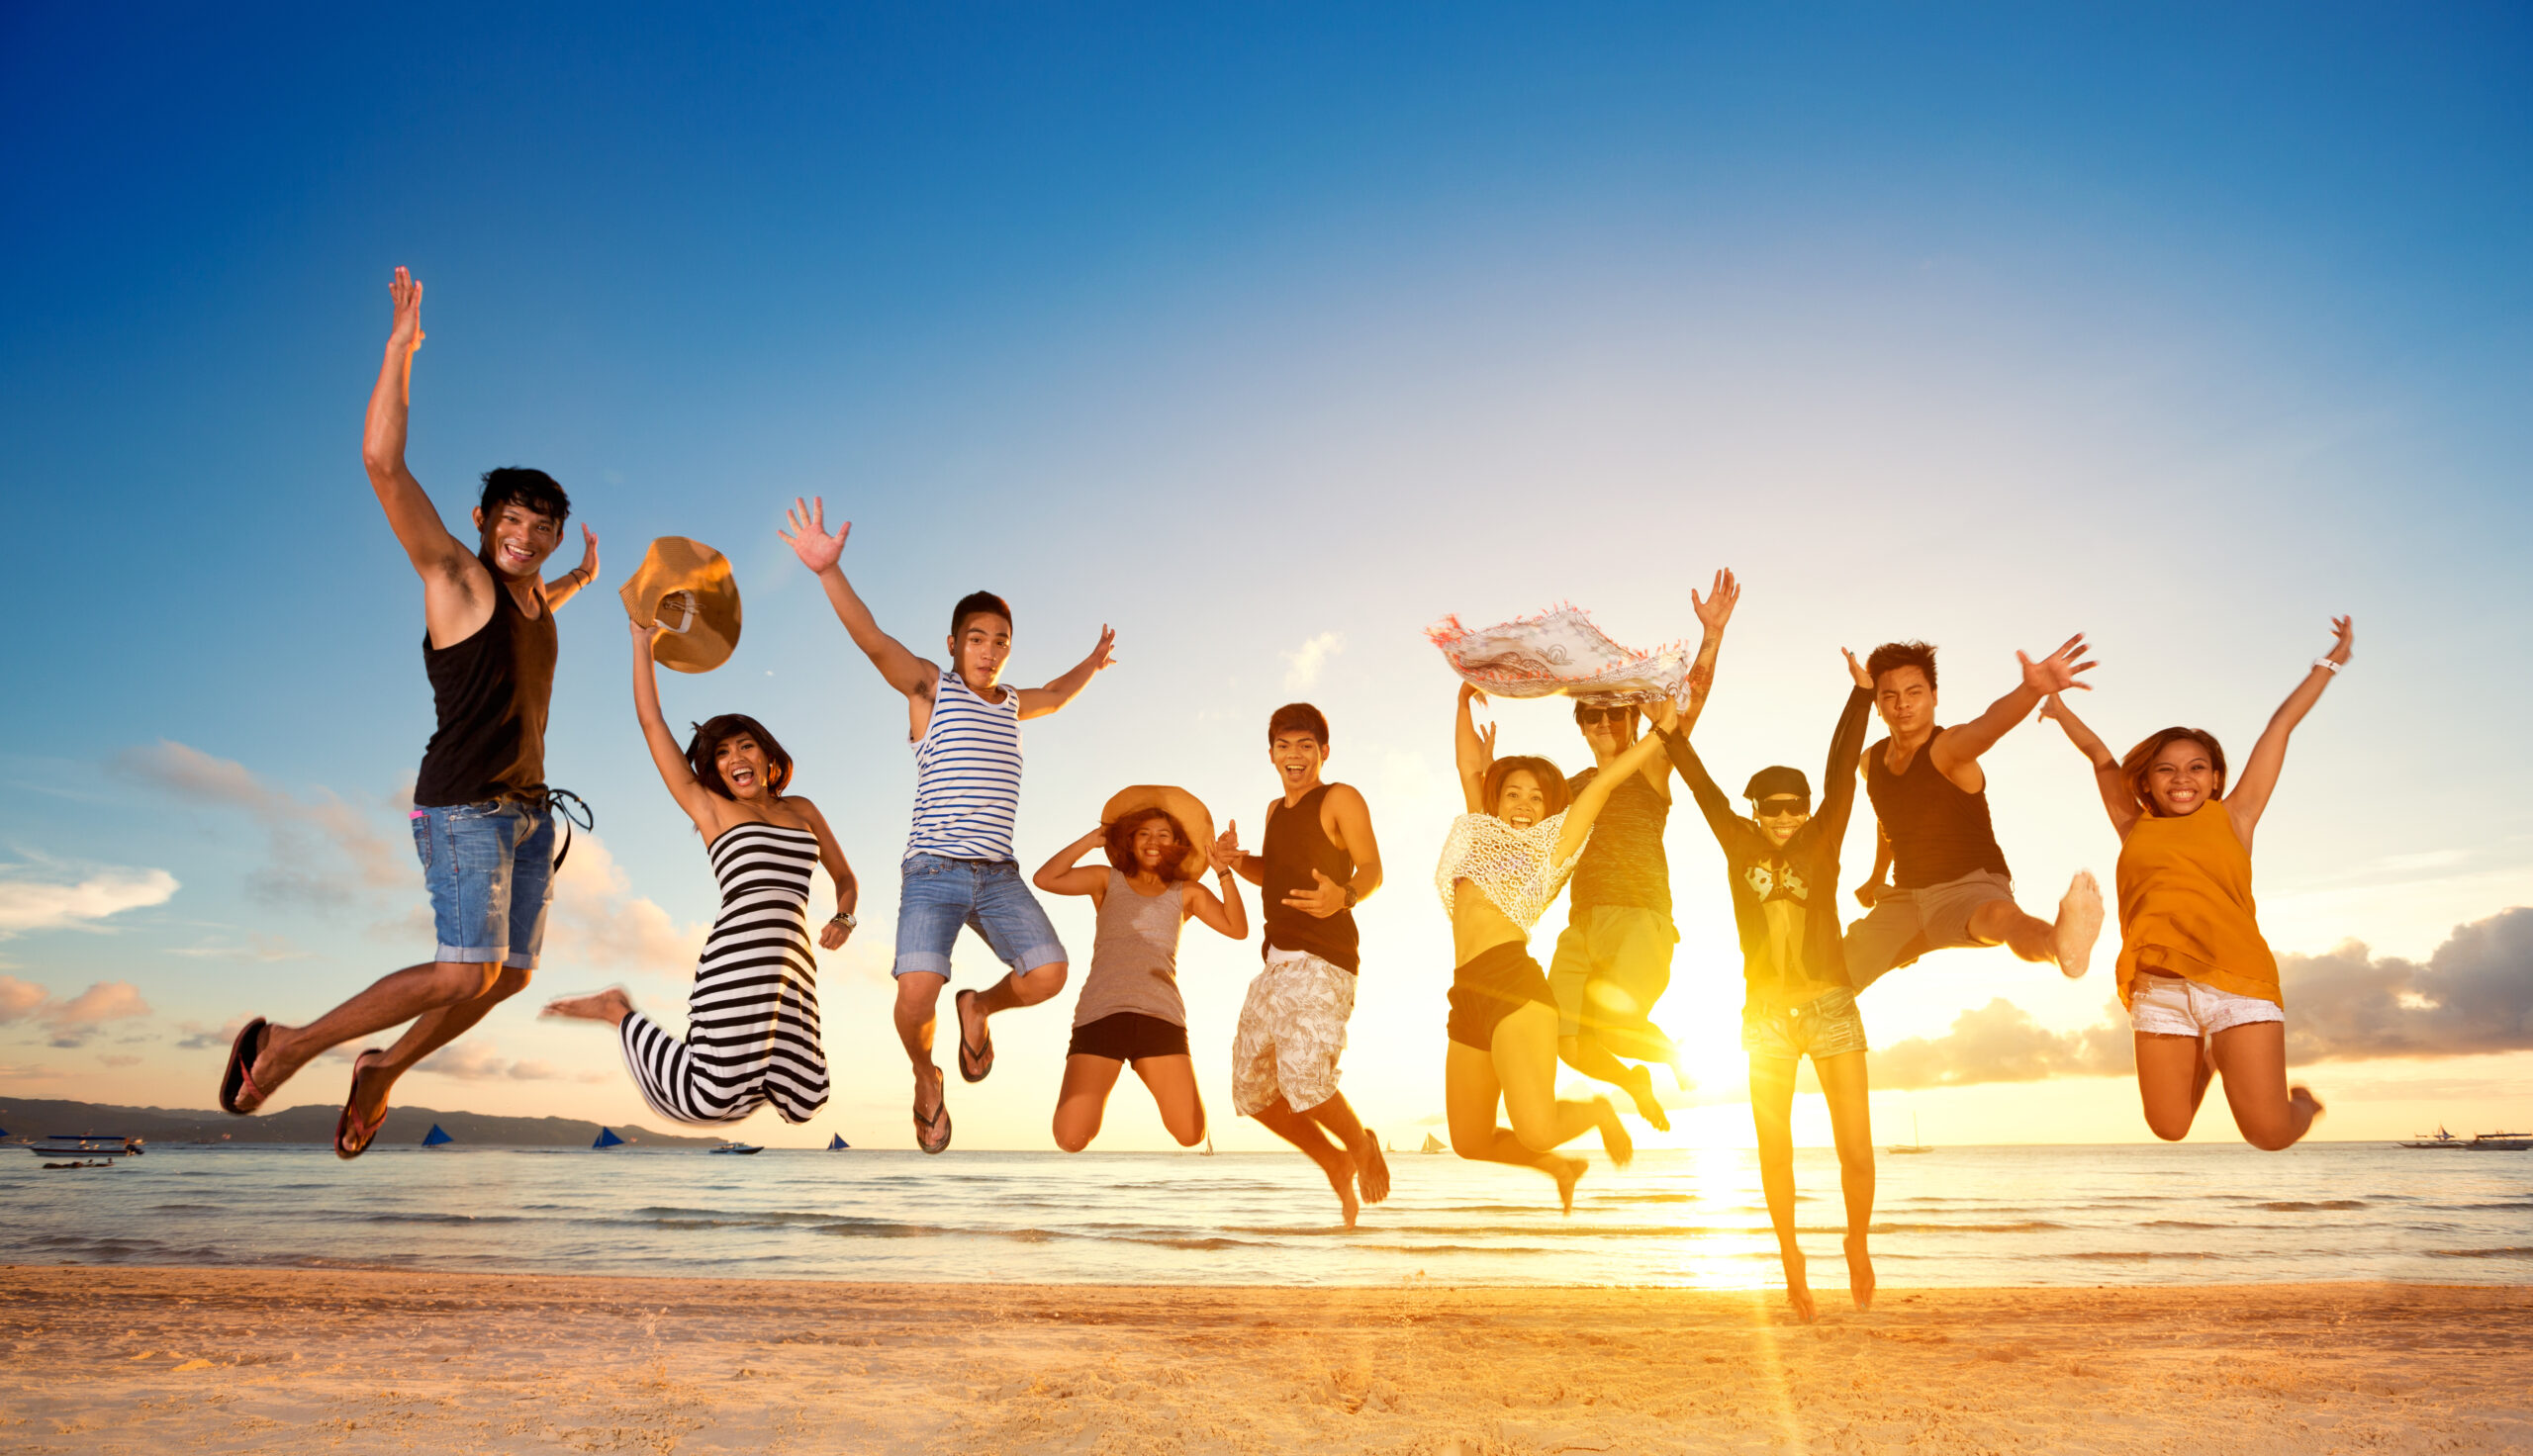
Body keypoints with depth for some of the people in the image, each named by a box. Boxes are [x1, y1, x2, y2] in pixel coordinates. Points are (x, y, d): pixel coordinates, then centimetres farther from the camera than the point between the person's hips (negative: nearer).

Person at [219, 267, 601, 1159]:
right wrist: (399, 350, -20)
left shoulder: (532, 595, 14)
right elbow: (384, 466, -18)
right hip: (462, 805, -8)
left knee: (510, 977, 11)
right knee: (467, 974, -17)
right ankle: (287, 1045, 0)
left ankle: (383, 1070, 30)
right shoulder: (455, 576, -6)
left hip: (529, 807, 8)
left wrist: (579, 580, 39)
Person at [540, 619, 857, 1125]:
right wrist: (643, 641, 14)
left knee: (800, 1106, -2)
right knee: (708, 1101, -10)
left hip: (795, 965, 5)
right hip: (737, 959, -4)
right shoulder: (709, 807, 12)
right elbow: (651, 722, 11)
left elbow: (845, 879, 31)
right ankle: (620, 1014, 16)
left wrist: (843, 919, 9)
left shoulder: (801, 809, 23)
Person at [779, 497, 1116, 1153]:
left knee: (1047, 974, -16)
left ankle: (979, 1007, 19)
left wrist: (1093, 662, 55)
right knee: (918, 988, -24)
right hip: (933, 871, -4)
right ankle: (925, 1077, 11)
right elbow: (873, 641, -13)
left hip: (998, 875, 5)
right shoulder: (930, 687, 4)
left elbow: (1056, 694, 44)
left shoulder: (1011, 704, 20)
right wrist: (828, 571, -28)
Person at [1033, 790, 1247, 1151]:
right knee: (1072, 1140, -15)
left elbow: (1238, 929, 6)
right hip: (1100, 1015, -1)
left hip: (1160, 1017, 1)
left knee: (1191, 1135, -10)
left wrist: (1222, 870, 1)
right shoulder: (1108, 881, 17)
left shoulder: (1187, 892, 19)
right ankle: (1095, 1092, 21)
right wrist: (1090, 840, 5)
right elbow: (1045, 879, 3)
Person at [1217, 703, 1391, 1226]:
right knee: (1251, 1090, 6)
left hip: (1323, 961, -8)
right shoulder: (1277, 809, 22)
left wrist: (1344, 896, -33)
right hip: (1276, 962, 8)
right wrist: (1236, 860, 11)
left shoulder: (1340, 799, -1)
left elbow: (1372, 869, -11)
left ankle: (1362, 1147, 7)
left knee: (1303, 1080, -23)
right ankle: (1336, 1164, 26)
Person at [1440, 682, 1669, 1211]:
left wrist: (1663, 730, 17)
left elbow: (1602, 784, 12)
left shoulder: (1551, 846, 12)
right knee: (1470, 1142, 8)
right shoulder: (1484, 836, 25)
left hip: (1514, 985, -6)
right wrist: (1465, 702, 35)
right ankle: (1560, 1166, 38)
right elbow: (1469, 768, 32)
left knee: (1536, 1133, -20)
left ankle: (1598, 1112, 16)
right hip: (1468, 998, 6)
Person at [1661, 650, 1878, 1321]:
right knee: (1774, 1150, 6)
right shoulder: (1740, 844, 2)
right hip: (1767, 1013, 1)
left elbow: (1841, 772, -9)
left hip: (1831, 1006, -1)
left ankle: (1857, 1244, 25)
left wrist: (1861, 694, -17)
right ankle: (1791, 1259, 25)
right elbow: (1703, 786, -1)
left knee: (1857, 1150, -3)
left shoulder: (1822, 840, -1)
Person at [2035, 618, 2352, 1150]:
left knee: (2268, 1132, -8)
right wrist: (2057, 707, 38)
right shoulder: (2136, 829, 17)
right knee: (2170, 1129, 6)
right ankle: (2203, 1061, 36)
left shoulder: (2231, 819, 13)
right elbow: (2100, 756, 29)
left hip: (2236, 977, -2)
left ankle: (2301, 1103, 28)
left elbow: (2281, 727, 19)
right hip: (2159, 986, 2)